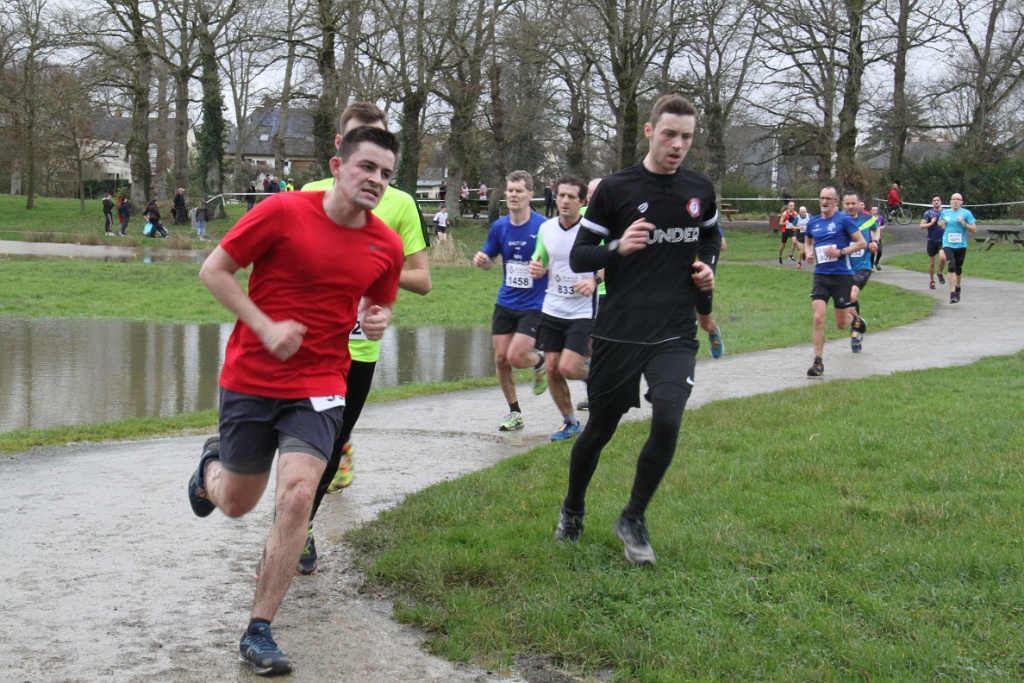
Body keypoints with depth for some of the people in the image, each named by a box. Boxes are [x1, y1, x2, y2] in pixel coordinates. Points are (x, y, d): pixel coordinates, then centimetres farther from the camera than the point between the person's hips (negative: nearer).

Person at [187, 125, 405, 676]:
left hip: (319, 386, 1)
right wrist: (266, 326, -17)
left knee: (297, 493, -18)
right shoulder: (283, 212, -13)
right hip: (249, 379, -1)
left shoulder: (386, 245, 0)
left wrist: (376, 321, -7)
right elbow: (214, 270, -8)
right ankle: (211, 465, 53)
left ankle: (259, 631, -5)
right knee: (236, 503, 13)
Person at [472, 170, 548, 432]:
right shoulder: (499, 227, 3)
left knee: (516, 357, -15)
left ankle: (540, 362, 21)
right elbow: (489, 261, 15)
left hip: (534, 305, -5)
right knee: (501, 359, 3)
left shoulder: (543, 226, -12)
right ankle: (514, 413, 20)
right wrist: (481, 260, -9)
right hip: (505, 303, 5)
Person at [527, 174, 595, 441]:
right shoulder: (546, 228, 4)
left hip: (582, 312, -5)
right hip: (551, 310, 5)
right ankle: (569, 422, 21)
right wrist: (536, 269, -9)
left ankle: (592, 373, 20)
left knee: (567, 367, -15)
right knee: (552, 369, 3)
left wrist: (595, 279, -25)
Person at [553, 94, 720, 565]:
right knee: (600, 428, 9)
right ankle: (572, 510, 37)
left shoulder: (700, 190, 6)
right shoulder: (615, 188, -5)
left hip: (675, 335, 2)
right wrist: (617, 247, -21)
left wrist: (706, 266, 5)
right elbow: (578, 257, -2)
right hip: (617, 333, -2)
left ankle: (634, 519, 5)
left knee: (667, 421, -17)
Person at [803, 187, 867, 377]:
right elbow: (807, 241, 29)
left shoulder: (844, 220, -5)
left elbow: (862, 243, -5)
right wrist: (809, 252, 7)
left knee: (841, 324, 5)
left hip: (842, 275, -3)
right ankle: (818, 363, -7)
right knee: (818, 317, -13)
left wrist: (841, 252, -17)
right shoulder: (813, 222, 9)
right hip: (821, 275, 3)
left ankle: (854, 319, 43)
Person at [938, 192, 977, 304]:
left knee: (958, 269, 12)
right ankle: (952, 294, -19)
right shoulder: (944, 212, 7)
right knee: (951, 267, -17)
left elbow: (974, 229, -1)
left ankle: (957, 290, 36)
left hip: (961, 245, 0)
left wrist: (964, 223, -16)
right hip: (948, 244, 0)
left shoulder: (966, 213, 0)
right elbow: (940, 223, 27)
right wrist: (941, 224, 4)